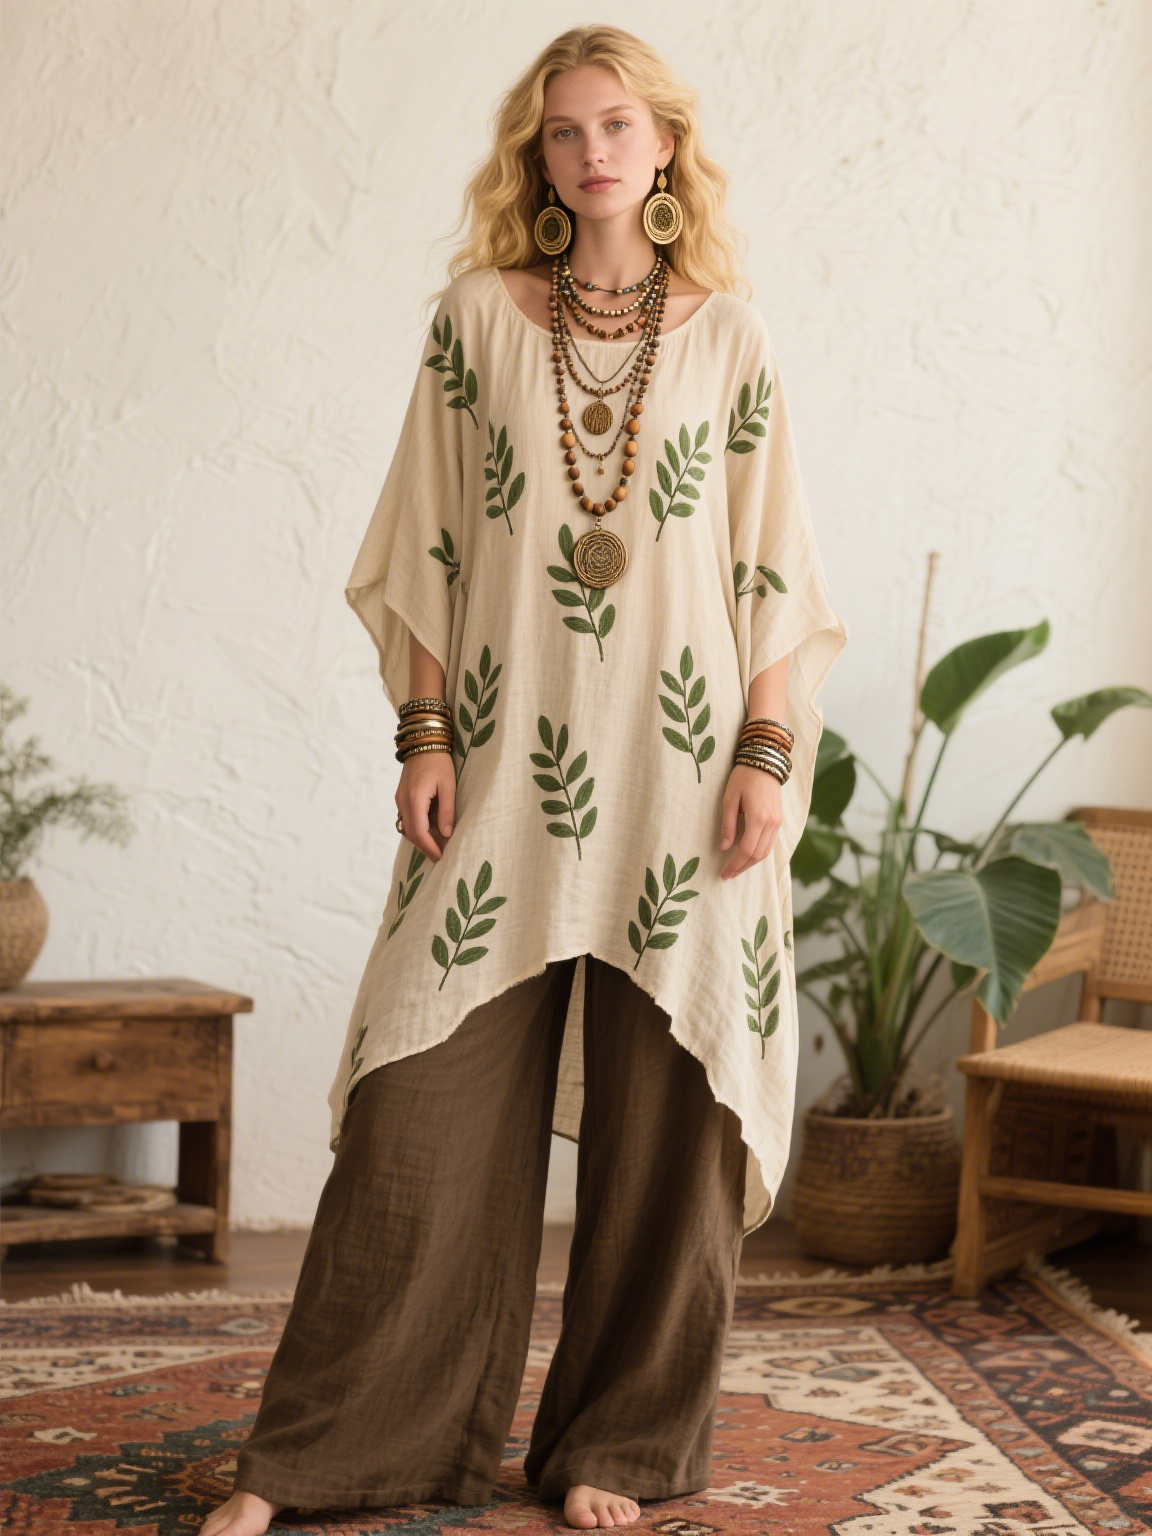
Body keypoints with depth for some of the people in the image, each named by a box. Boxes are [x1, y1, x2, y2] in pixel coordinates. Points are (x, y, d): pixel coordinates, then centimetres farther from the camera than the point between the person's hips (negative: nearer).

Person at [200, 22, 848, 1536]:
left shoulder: (730, 333, 7)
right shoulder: (479, 316, 7)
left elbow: (774, 570, 5)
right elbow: (427, 545, 6)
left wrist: (769, 754, -3)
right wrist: (425, 734, -1)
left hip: (679, 772, 0)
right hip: (508, 770, 0)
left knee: (664, 1114, 2)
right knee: (429, 1105, -2)